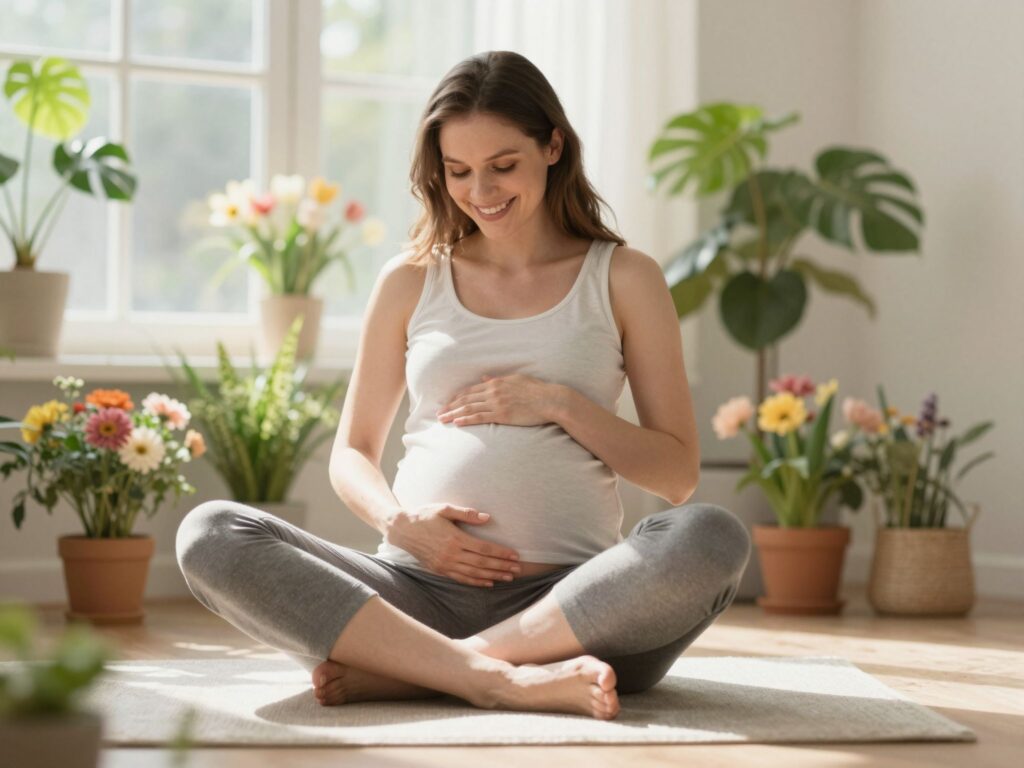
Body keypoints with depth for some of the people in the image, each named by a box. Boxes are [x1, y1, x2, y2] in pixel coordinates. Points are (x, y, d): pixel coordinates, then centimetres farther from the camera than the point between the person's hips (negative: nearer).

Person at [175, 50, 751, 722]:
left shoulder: (623, 279, 11)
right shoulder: (411, 281, 16)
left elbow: (679, 475, 9)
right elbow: (352, 454, 18)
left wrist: (559, 404, -6)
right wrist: (397, 521, -4)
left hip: (570, 601, -1)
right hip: (419, 588, 2)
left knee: (713, 540, -33)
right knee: (210, 535, -22)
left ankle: (402, 671, -26)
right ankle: (506, 678, -32)